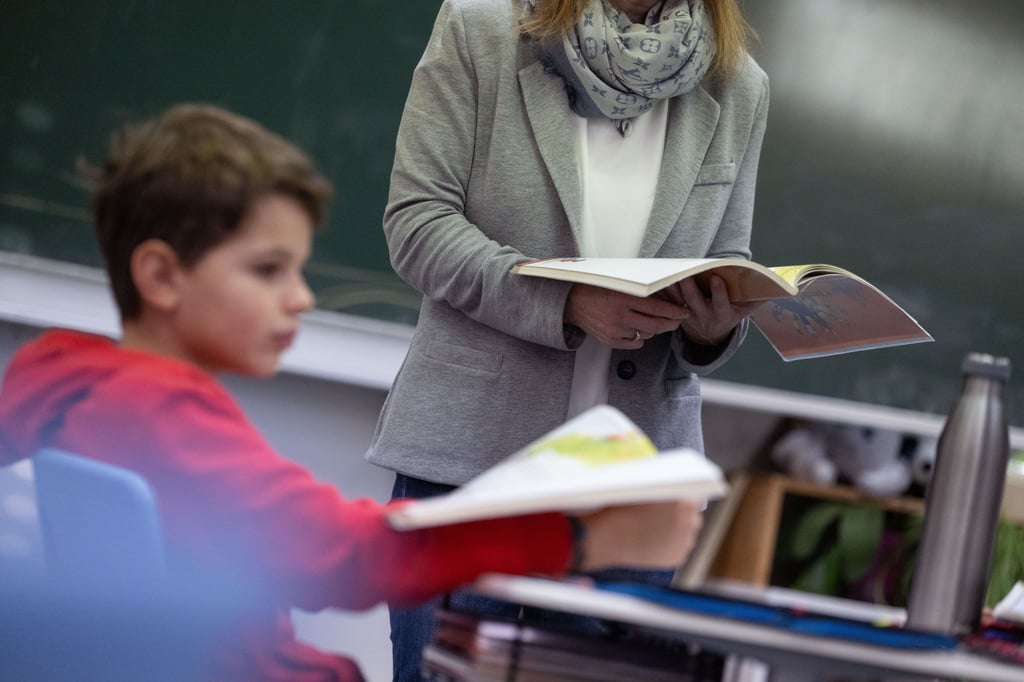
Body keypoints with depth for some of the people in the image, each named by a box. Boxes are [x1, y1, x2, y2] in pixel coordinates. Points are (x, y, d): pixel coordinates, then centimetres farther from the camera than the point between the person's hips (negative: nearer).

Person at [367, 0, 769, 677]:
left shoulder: (740, 91, 9)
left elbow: (728, 262, 14)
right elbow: (417, 220, -5)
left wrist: (715, 327, -11)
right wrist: (566, 303, -19)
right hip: (470, 446, -2)